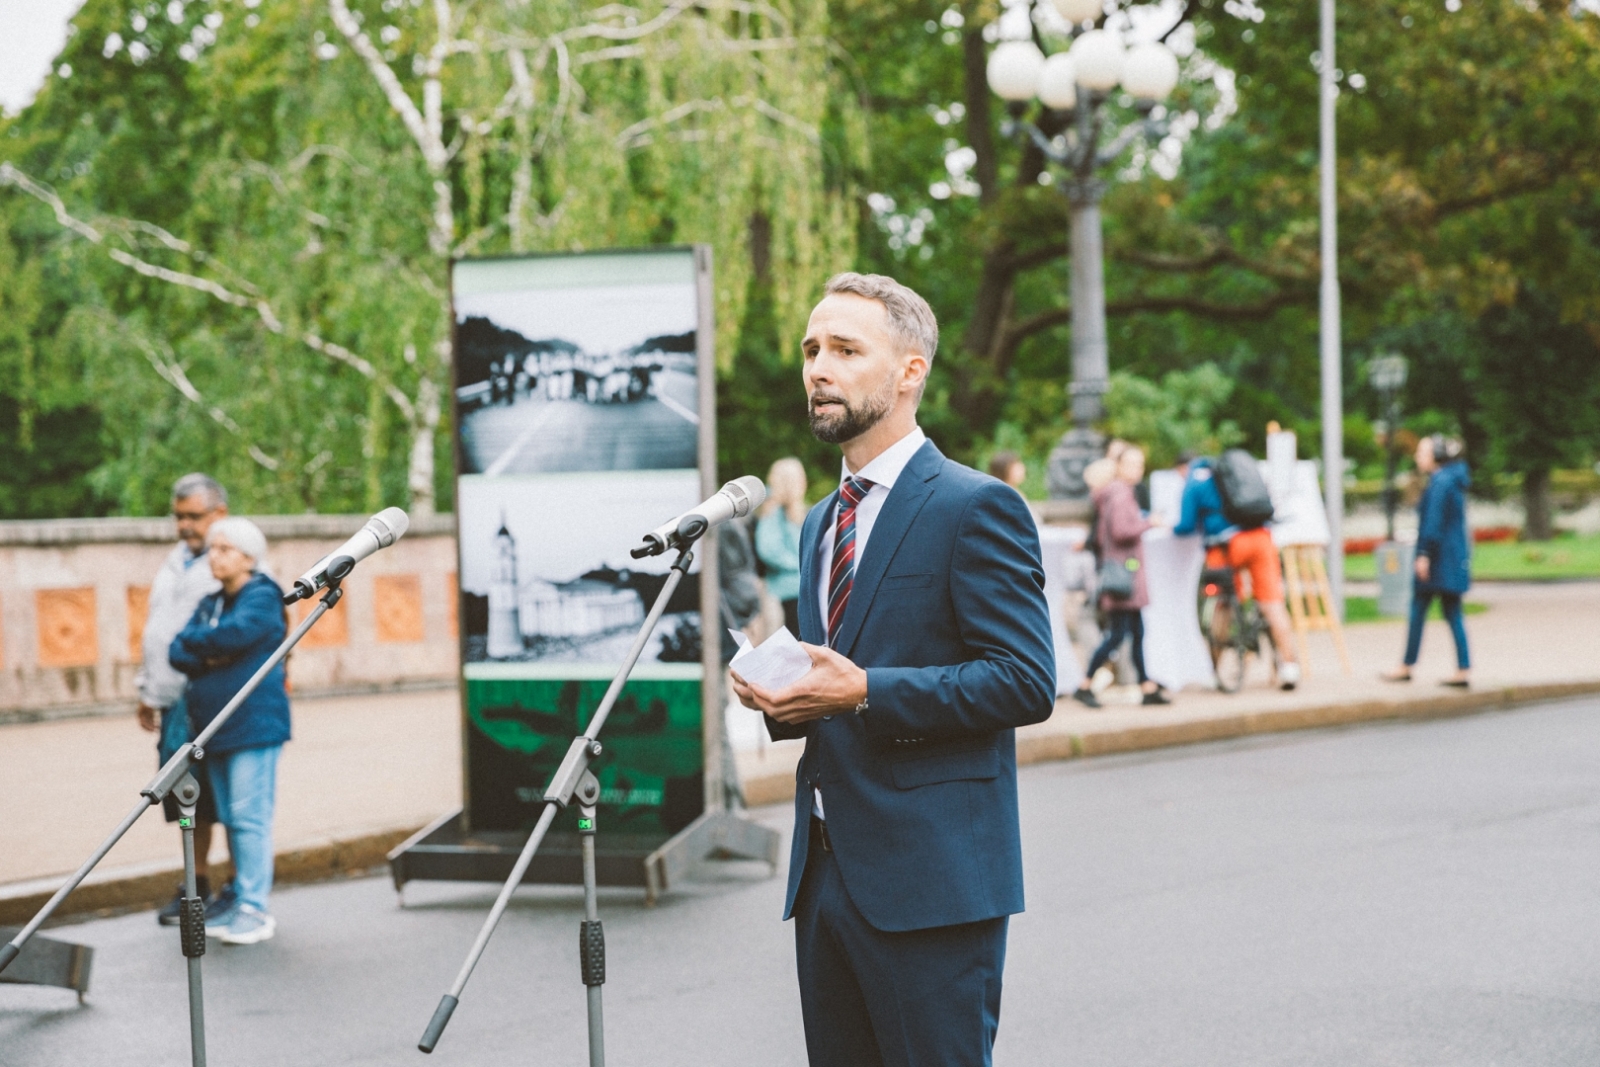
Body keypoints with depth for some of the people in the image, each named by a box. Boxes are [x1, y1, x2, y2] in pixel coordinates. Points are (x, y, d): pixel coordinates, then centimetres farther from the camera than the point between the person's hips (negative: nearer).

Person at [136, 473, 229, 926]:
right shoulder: (174, 563, 19)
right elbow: (155, 629, 25)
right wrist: (148, 691, 24)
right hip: (175, 702, 8)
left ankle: (240, 888, 7)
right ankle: (197, 886, 22)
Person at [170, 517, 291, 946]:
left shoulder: (262, 597, -6)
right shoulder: (210, 604, 17)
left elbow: (235, 634, -22)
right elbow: (178, 653, 9)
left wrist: (195, 641, -3)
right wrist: (211, 655, -11)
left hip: (255, 726, -8)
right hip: (215, 729, 8)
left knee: (249, 817, -9)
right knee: (231, 818, 11)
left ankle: (254, 909, -8)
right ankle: (241, 901, 17)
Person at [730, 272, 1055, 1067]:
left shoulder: (974, 508, -8)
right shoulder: (821, 523, 19)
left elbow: (1026, 682, -15)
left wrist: (862, 693, -21)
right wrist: (785, 698, 3)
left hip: (929, 878, -8)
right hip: (824, 873, 8)